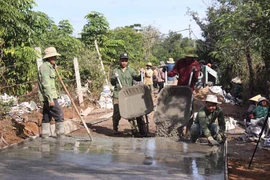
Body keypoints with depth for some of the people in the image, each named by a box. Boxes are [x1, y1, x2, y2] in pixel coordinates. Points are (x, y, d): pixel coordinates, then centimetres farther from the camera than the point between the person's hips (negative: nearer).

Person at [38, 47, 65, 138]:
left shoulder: (49, 67, 16)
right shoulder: (45, 67, -15)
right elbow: (46, 84, -21)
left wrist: (54, 68, 16)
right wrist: (50, 98, -24)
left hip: (49, 96, 10)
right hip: (49, 96, -10)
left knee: (47, 116, 13)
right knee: (59, 114, -7)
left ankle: (45, 134, 20)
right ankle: (60, 135, -2)